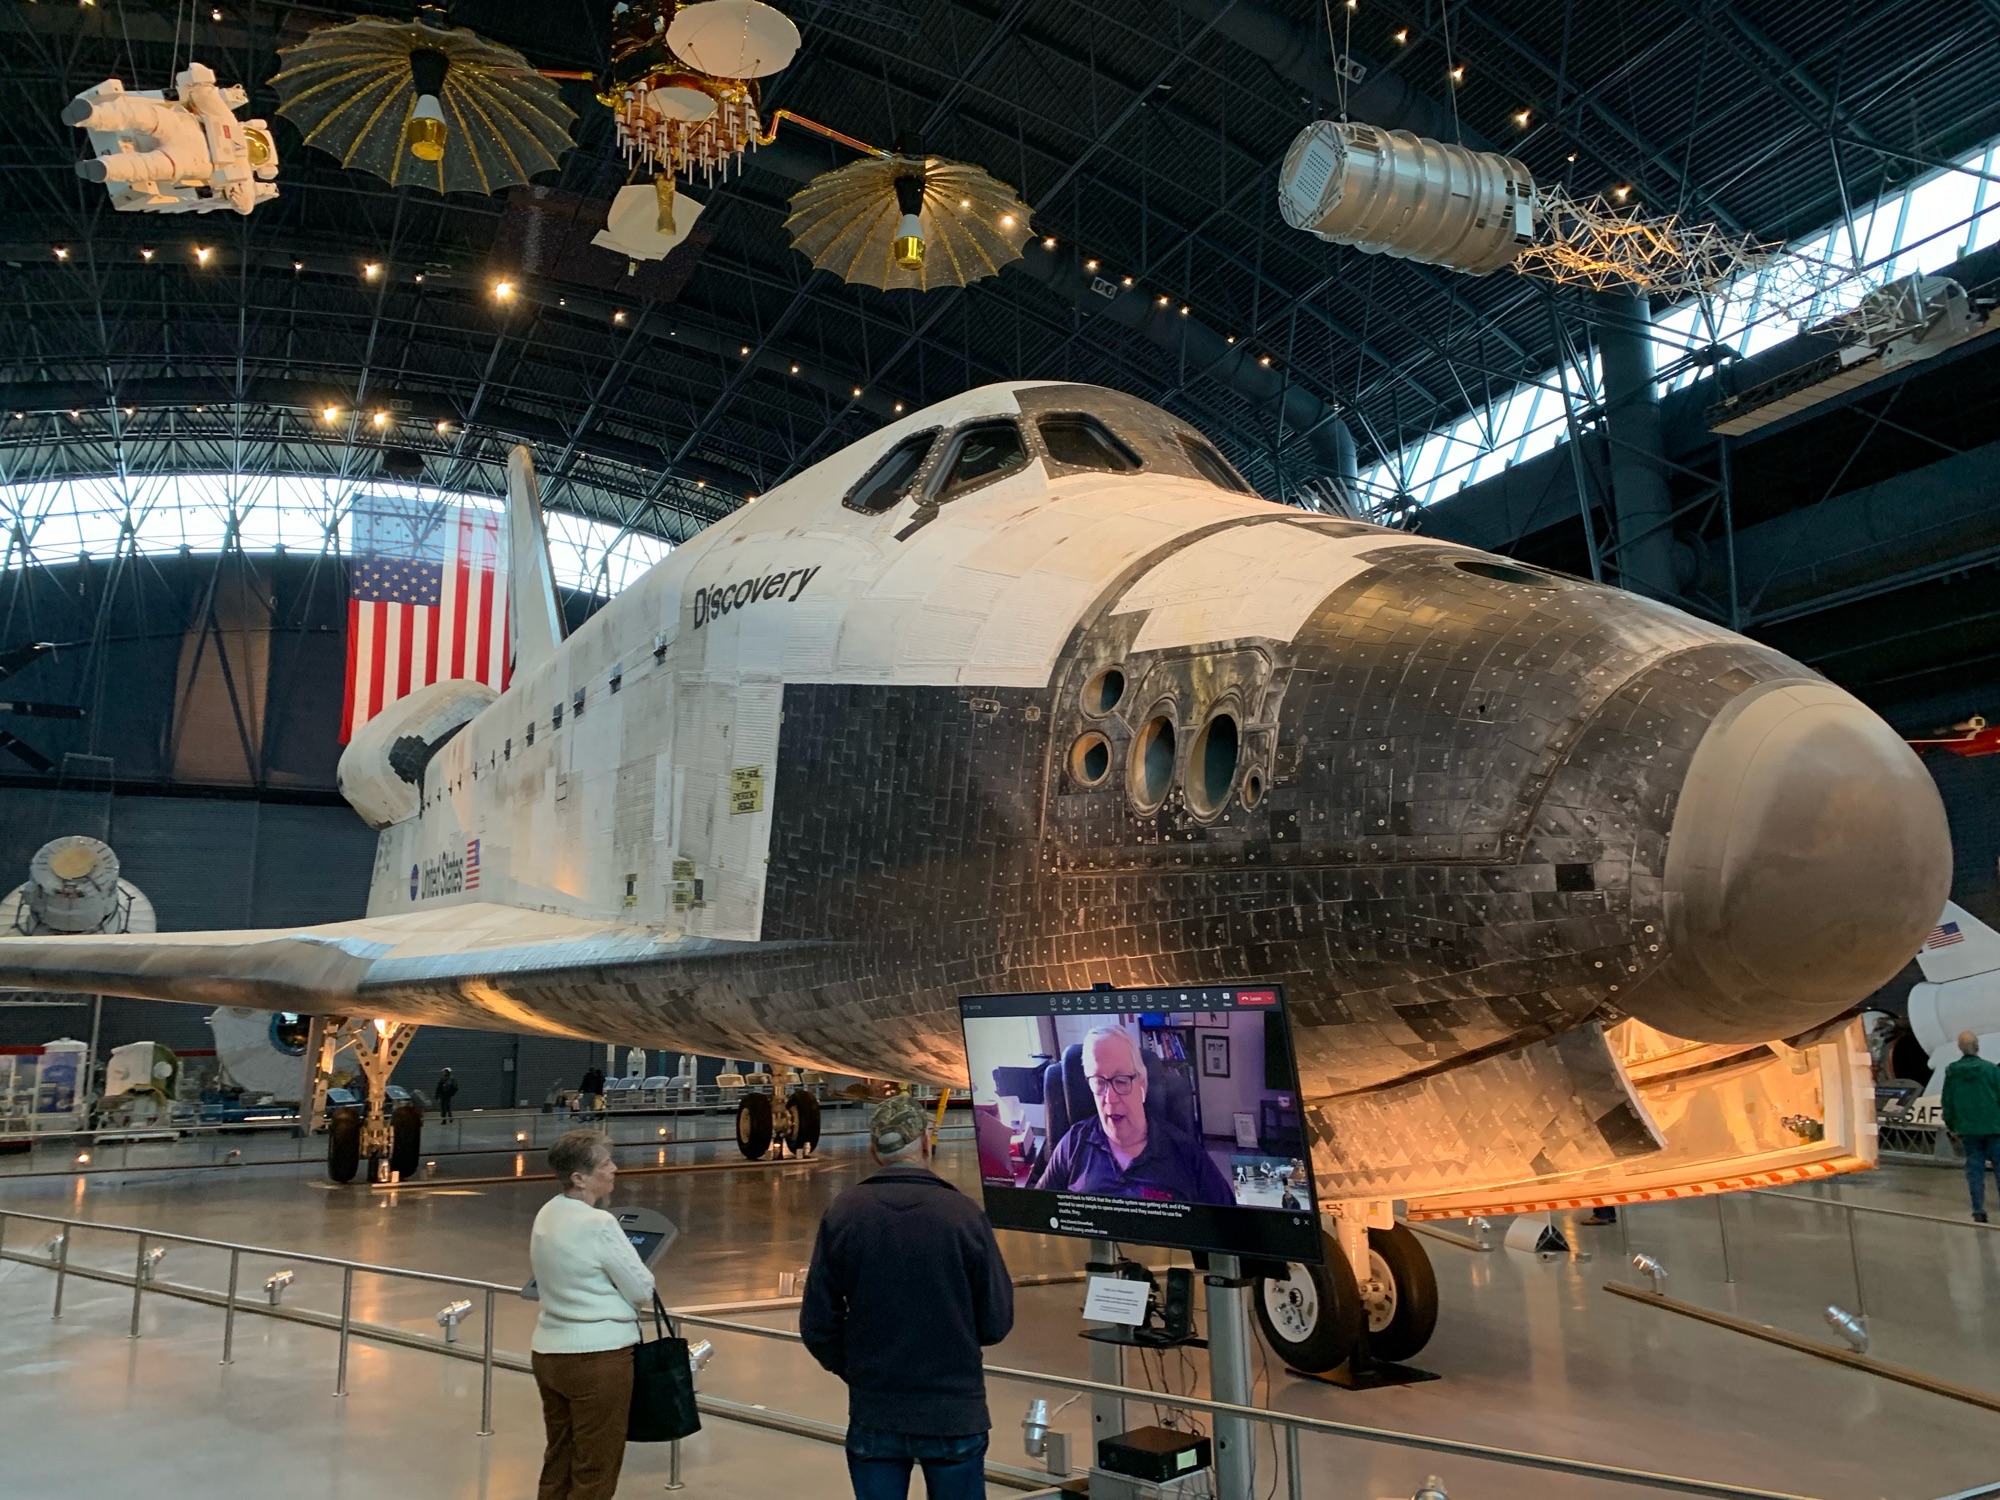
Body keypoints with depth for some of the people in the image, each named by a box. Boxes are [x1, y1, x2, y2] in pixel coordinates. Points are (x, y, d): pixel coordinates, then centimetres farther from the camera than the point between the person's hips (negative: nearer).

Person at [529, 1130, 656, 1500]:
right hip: (597, 1357, -8)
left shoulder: (546, 1215, 3)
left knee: (557, 1462, 18)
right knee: (595, 1470, 5)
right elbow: (643, 1290, -12)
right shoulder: (598, 1224, -20)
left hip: (548, 1351, 8)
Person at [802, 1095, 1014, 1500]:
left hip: (874, 1415, 1)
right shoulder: (964, 1213, -13)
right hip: (955, 1413, -1)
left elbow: (817, 1324, -4)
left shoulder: (842, 1214, -8)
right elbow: (996, 1323, -6)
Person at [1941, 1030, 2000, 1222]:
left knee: (1974, 1170, 8)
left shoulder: (1952, 1072, 0)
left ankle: (1978, 1211, 6)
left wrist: (1952, 1126, 15)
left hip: (1968, 1129, 2)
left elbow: (1947, 1101, 5)